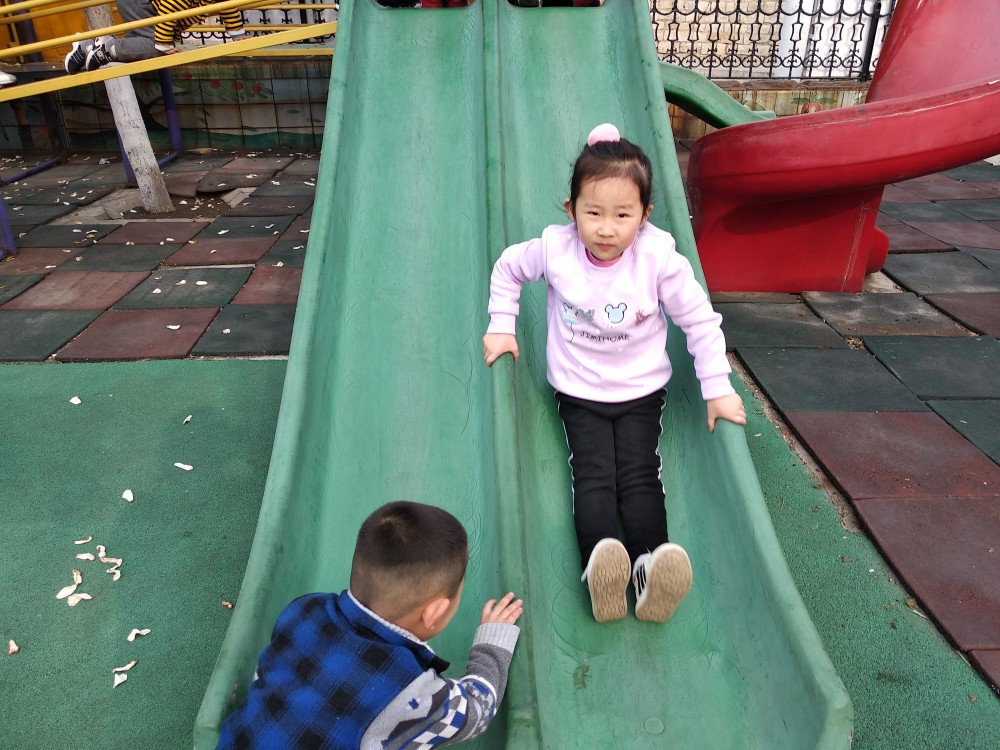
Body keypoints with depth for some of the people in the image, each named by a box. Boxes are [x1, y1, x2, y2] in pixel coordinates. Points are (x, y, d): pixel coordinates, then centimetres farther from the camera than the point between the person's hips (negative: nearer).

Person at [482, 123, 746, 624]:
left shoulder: (659, 259, -17)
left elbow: (701, 322, -8)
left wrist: (717, 390, -7)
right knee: (593, 475, -16)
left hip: (640, 390, 0)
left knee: (639, 475, -13)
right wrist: (501, 326, 2)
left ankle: (649, 568, -24)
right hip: (578, 391, 0)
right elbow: (507, 267, 8)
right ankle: (599, 565, -32)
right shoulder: (555, 250, -13)